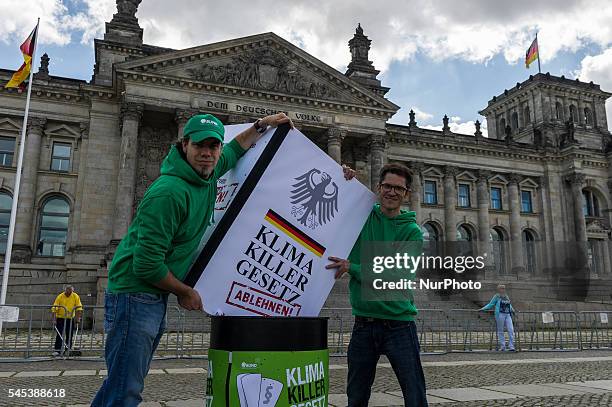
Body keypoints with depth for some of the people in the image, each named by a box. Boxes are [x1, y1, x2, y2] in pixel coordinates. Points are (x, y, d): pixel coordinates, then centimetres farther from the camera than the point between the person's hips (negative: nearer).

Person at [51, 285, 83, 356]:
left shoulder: (76, 297, -6)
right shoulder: (60, 297, -12)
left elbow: (79, 308, -3)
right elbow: (54, 308, -13)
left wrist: (78, 318, -9)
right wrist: (54, 319, -20)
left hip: (70, 319, 3)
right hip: (60, 318, -2)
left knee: (69, 336, 7)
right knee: (59, 335, -8)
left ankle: (68, 350, 16)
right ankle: (56, 350, -4)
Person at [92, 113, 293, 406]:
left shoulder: (207, 173, 4)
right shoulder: (169, 192, -23)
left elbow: (235, 150, 29)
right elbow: (146, 265, -23)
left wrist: (262, 126, 21)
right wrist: (184, 291, -9)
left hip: (156, 299, 9)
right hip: (134, 295, -9)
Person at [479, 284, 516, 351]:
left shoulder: (506, 297, 17)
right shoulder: (497, 296, 2)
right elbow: (490, 304, 4)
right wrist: (483, 309, -4)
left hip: (508, 315, 5)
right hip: (500, 315, -5)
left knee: (511, 330, -6)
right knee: (500, 331, 1)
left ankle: (511, 347, -3)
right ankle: (502, 347, 8)